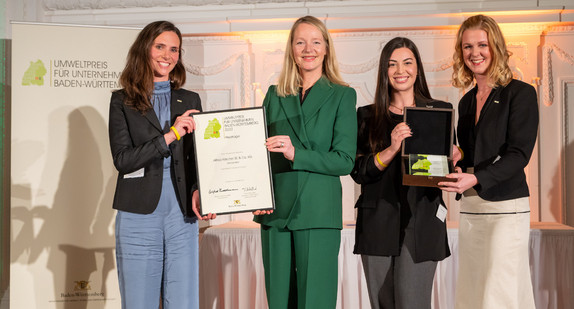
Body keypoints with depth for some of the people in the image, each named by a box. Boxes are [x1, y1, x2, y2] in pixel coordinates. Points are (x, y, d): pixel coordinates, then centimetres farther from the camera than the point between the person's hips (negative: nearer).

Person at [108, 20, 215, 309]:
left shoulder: (190, 100, 13)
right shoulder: (122, 101, 5)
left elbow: (198, 156, 12)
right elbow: (122, 159, -5)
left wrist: (198, 191, -8)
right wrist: (170, 135, -13)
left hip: (183, 217, 2)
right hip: (139, 217, -2)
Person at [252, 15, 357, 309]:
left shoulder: (343, 95, 3)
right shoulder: (274, 95, 13)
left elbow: (345, 160, -5)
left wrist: (295, 154, -18)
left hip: (318, 212, -3)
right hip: (275, 209, 3)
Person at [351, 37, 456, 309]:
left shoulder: (440, 112, 8)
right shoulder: (367, 116, 9)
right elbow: (358, 171, 0)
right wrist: (391, 150, -15)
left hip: (421, 222, -1)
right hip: (377, 223, 2)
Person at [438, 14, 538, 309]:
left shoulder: (520, 93, -3)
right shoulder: (466, 101, 16)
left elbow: (519, 154, -12)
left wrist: (476, 179, -25)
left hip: (506, 207, -6)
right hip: (470, 208, 6)